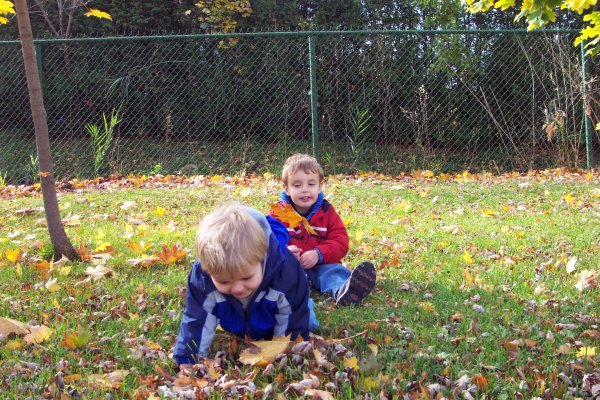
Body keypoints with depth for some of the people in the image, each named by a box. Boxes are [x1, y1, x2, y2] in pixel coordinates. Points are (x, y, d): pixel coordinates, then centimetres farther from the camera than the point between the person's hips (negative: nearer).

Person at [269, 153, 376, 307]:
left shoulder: (327, 211, 8)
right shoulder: (278, 212, 6)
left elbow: (341, 242, 1)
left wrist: (318, 254, -18)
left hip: (320, 265, 0)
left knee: (333, 270, -32)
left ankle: (343, 291, -66)